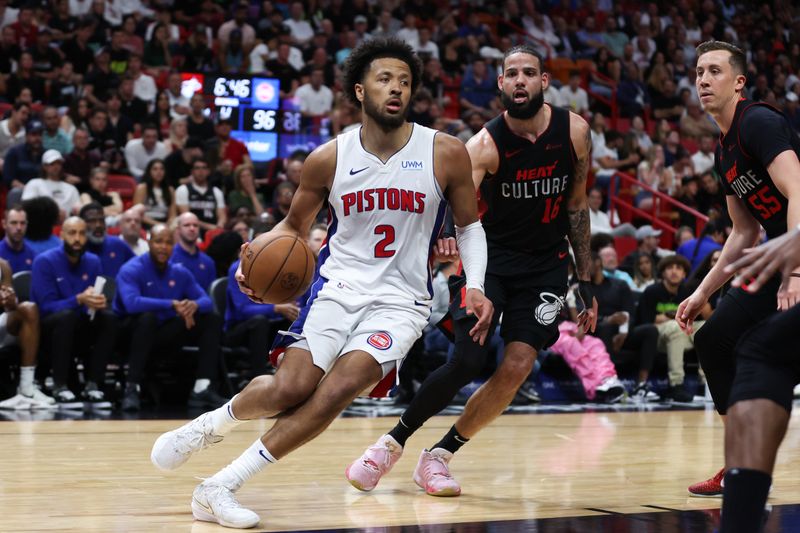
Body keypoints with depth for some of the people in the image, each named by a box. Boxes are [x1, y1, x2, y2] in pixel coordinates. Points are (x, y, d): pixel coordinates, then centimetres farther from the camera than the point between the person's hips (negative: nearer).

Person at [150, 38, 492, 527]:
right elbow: (295, 226, 11)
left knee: (338, 390, -22)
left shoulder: (446, 154, -5)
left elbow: (469, 224, 9)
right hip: (338, 284, 1)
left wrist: (475, 286, -7)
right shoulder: (328, 159, -3)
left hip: (400, 300, -1)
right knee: (290, 388, -19)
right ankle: (211, 424, 16)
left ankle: (222, 487, -12)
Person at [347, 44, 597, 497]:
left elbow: (576, 205, 5)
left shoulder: (575, 131, -8)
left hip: (545, 264, 3)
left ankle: (439, 456, 5)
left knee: (517, 367, -10)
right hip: (492, 255, -3)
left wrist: (586, 283, 6)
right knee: (468, 361, -16)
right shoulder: (486, 145, -19)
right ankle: (392, 443, 5)